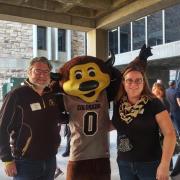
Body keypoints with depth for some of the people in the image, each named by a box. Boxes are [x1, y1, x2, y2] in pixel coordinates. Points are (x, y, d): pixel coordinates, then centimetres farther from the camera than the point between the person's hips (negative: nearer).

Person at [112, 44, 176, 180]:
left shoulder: (154, 104, -12)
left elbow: (170, 134, -14)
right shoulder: (118, 104, 0)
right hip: (124, 164, 4)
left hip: (150, 165, -4)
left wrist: (164, 164, -20)